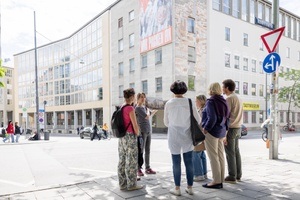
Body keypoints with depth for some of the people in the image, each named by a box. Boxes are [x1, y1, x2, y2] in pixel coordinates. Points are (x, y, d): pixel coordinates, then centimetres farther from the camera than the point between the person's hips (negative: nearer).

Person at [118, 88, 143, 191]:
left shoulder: (121, 108, 10)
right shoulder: (130, 108, -16)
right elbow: (135, 125, -16)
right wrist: (138, 136, -2)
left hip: (122, 137, 9)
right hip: (130, 137, -8)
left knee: (122, 161, 11)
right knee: (131, 161, 1)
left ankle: (122, 184, 18)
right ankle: (132, 184, 9)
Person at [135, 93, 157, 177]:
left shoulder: (144, 107, 14)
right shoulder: (138, 108, -9)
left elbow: (150, 115, 22)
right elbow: (147, 117, -14)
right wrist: (147, 111, 2)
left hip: (148, 131, 8)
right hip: (142, 131, -8)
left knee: (147, 151, 12)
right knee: (141, 151, -3)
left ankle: (148, 168, 20)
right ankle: (138, 169, 5)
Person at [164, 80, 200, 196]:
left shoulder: (169, 103, -6)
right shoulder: (189, 102, -5)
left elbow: (166, 122, 3)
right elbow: (197, 119, 0)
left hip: (174, 135, -1)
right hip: (187, 136, 1)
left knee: (176, 162, 7)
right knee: (189, 161, 10)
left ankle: (177, 189, 15)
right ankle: (190, 187, 19)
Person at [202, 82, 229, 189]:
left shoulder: (211, 101, -14)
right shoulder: (223, 101, 10)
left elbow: (212, 118, -22)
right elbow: (227, 117, 12)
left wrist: (205, 129, -11)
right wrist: (225, 130, 16)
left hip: (211, 131, -8)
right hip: (221, 131, 8)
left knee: (213, 157, -2)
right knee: (220, 156, 10)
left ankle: (216, 181, 3)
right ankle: (220, 181, 17)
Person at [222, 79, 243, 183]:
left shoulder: (229, 98, -13)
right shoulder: (238, 98, 15)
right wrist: (238, 129, 20)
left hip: (230, 128, -9)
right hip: (238, 128, 9)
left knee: (230, 153, -3)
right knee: (236, 152, 12)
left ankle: (232, 176, 3)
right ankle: (238, 175, 18)